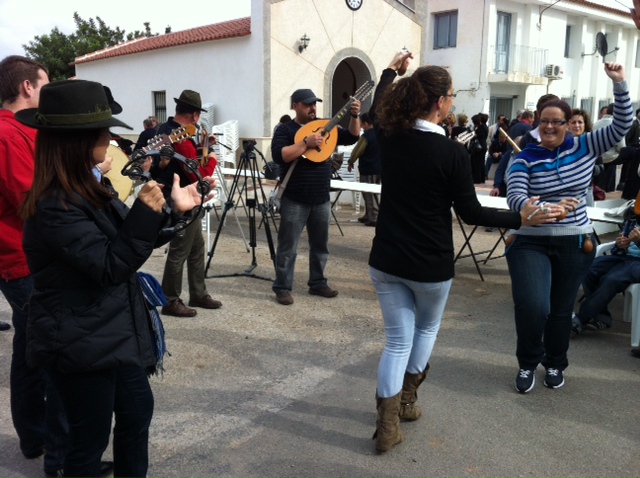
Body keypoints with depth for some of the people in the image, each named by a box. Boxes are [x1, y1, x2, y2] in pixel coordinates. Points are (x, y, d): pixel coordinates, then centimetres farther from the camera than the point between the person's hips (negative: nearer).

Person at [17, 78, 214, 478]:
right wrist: (145, 212, -31)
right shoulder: (55, 206, -24)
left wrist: (173, 210, 1)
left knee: (138, 410, 23)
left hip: (112, 332, 10)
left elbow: (130, 242, 11)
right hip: (80, 344, -10)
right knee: (91, 437, 9)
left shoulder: (87, 189, 6)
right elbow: (109, 266, -25)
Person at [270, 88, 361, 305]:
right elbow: (278, 155, -20)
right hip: (295, 200, -5)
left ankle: (317, 283, 28)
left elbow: (351, 137, 8)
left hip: (321, 199, 5)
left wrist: (355, 116, -8)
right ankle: (282, 287, 11)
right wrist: (306, 143, -25)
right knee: (288, 247, 1)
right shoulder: (285, 129, -5)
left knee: (320, 245, 14)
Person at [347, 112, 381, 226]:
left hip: (368, 170, -8)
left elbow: (356, 152, -10)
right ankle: (368, 216, 24)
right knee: (373, 193, 16)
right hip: (378, 168, 8)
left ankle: (374, 218, -4)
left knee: (369, 194, -2)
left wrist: (350, 163, 5)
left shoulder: (366, 136, -16)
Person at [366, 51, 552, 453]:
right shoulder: (453, 152, -16)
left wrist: (392, 70, 33)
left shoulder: (390, 136, -3)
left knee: (398, 339, 12)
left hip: (386, 260, 4)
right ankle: (407, 400, 35)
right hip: (430, 264, -3)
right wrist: (520, 219, -1)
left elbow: (376, 109, 21)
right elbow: (470, 212, -11)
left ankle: (388, 425, 9)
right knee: (428, 327, 25)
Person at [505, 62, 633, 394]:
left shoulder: (584, 147, 3)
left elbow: (622, 126, 1)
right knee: (532, 306, -17)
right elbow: (514, 198, -18)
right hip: (531, 243, -2)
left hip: (574, 244, 3)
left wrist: (619, 84, -9)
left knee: (562, 309, 13)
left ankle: (555, 364, 36)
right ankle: (528, 363, 10)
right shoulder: (525, 158, -6)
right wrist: (545, 209, -37)